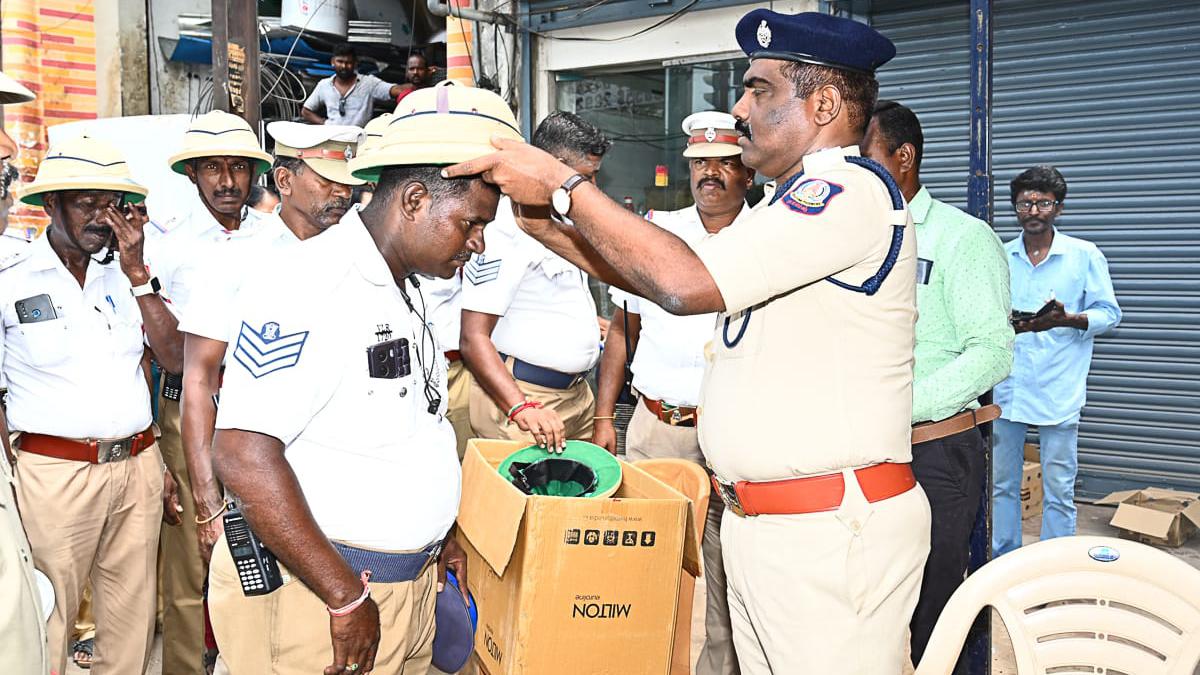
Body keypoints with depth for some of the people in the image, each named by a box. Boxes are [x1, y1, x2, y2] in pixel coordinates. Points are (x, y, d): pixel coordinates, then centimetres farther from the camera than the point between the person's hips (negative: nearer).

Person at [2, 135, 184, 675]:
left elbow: (175, 357, 0)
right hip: (55, 474, -4)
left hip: (138, 467, 4)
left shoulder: (127, 274, 9)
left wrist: (137, 273, -5)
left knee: (131, 623, 12)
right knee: (45, 628, 3)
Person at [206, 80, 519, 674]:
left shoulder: (409, 291, 10)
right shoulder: (308, 289, -20)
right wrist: (346, 596, -23)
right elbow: (243, 455, -26)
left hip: (410, 580, 9)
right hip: (313, 589, -8)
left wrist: (439, 537, 16)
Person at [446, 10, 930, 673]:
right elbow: (658, 276, 16)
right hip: (756, 520, 9)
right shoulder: (791, 206, 19)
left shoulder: (851, 190, -15)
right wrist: (546, 225, 7)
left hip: (832, 532, -9)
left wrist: (564, 184, -14)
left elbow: (685, 282, -23)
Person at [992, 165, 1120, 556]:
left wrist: (1065, 319, -17)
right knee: (1003, 483, 11)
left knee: (1058, 491, 1)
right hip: (1007, 388, 3)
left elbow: (1109, 314, 1)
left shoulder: (1085, 256, 1)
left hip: (1059, 390, -3)